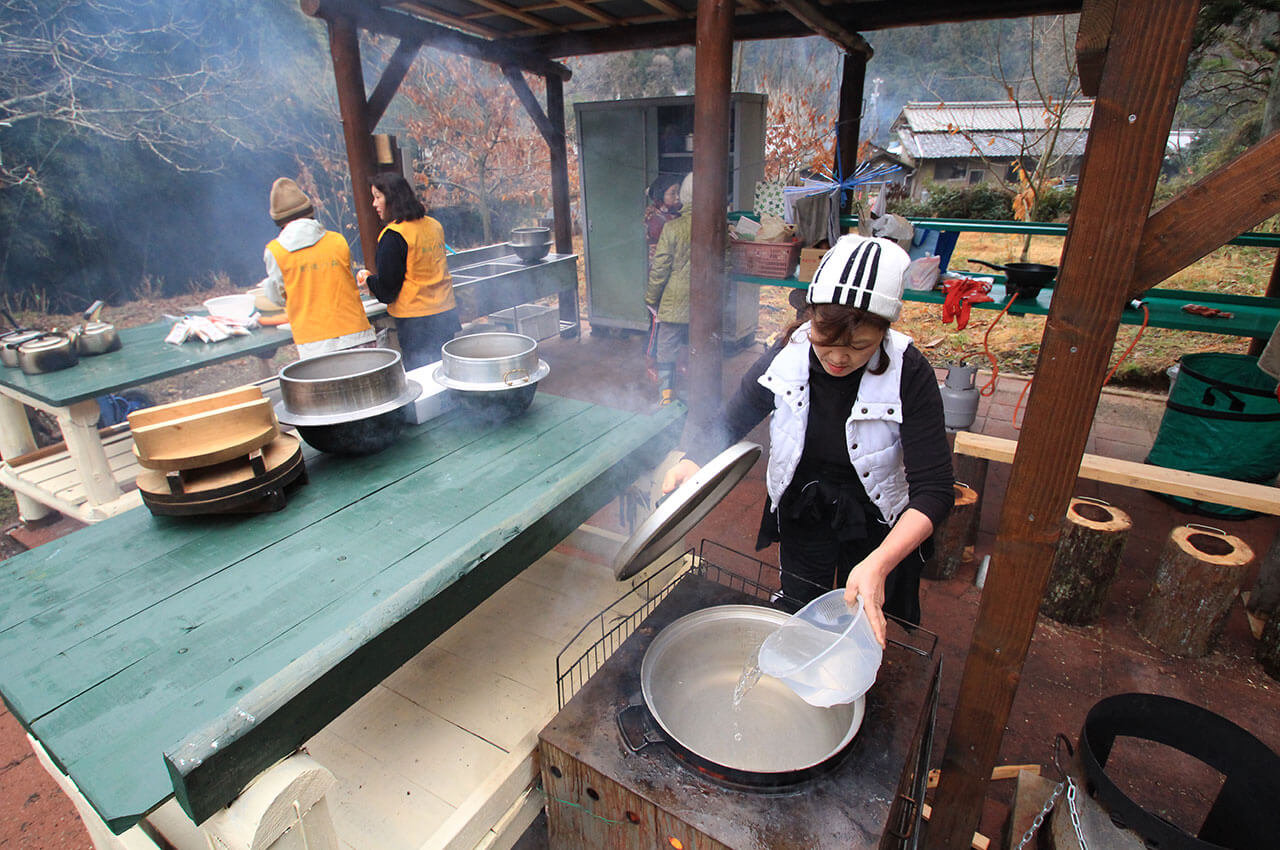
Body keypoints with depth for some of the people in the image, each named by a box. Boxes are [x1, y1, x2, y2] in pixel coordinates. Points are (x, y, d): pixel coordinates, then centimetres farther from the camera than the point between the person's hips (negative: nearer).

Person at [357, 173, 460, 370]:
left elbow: (386, 289, -12)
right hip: (447, 314, 7)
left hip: (416, 322, -7)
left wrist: (368, 278, 9)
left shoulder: (393, 235, -14)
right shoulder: (434, 225, 8)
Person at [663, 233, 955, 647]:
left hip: (880, 525, -2)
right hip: (803, 514, 2)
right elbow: (731, 422, -8)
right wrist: (693, 461, -30)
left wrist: (878, 565, -46)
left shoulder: (910, 375, -28)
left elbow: (934, 491, -30)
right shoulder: (788, 355, -21)